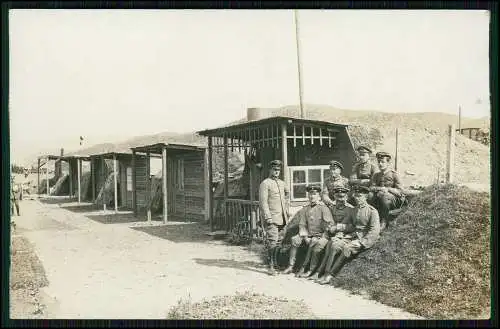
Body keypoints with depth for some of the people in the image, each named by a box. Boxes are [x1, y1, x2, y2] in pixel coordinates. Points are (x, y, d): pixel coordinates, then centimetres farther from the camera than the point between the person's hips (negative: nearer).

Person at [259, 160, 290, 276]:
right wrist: (268, 217, -18)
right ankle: (271, 266, -8)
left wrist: (286, 207, 26)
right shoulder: (265, 183, -5)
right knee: (272, 241, -11)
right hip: (272, 218, -7)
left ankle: (276, 262, 19)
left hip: (282, 217, 7)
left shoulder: (281, 183, 16)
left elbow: (287, 193, 36)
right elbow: (263, 202, -11)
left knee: (279, 241, 8)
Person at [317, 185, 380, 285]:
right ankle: (326, 274, -24)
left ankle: (331, 275, -23)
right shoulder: (354, 209, 17)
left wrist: (361, 242, -21)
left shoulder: (372, 211, -5)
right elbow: (346, 223, 15)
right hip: (352, 235, 6)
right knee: (335, 244, -19)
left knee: (347, 248, -30)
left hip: (364, 238, -6)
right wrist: (339, 233, -5)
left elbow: (375, 231, -13)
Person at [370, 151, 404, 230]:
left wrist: (388, 189, -22)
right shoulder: (376, 175, 11)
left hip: (395, 200, -4)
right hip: (380, 198, 4)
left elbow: (400, 192, -9)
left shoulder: (394, 174, -4)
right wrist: (381, 188, -21)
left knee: (384, 196, -36)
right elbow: (371, 188, -2)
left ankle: (384, 222, -28)